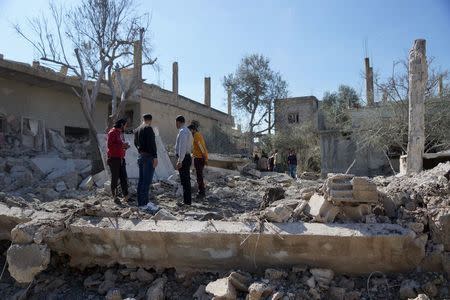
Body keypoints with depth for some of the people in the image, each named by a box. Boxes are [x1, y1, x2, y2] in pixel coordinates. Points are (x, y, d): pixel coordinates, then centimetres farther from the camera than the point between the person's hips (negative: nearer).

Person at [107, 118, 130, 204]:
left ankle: (126, 196, 11)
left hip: (121, 158, 8)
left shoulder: (120, 133, 17)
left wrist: (125, 146, 6)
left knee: (124, 178, 6)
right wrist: (121, 145, -21)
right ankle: (115, 197, 10)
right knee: (115, 178, 0)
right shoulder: (112, 132, -9)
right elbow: (109, 145, -18)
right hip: (114, 158, -8)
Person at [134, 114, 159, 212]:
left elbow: (136, 143, 22)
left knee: (141, 180, 12)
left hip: (140, 156, 9)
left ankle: (140, 202, 18)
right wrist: (155, 157, -18)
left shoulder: (137, 130, 15)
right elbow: (152, 144, -18)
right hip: (148, 157, -9)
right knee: (147, 181, -7)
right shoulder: (148, 128, -11)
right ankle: (144, 203, -6)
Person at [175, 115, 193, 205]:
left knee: (185, 180, -4)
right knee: (186, 180, 16)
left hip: (183, 158, -10)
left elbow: (182, 147, -23)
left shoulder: (182, 131, -15)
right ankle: (187, 200, 25)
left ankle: (187, 201, 3)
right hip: (187, 157, 10)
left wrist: (180, 161, -25)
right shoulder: (188, 131, 17)